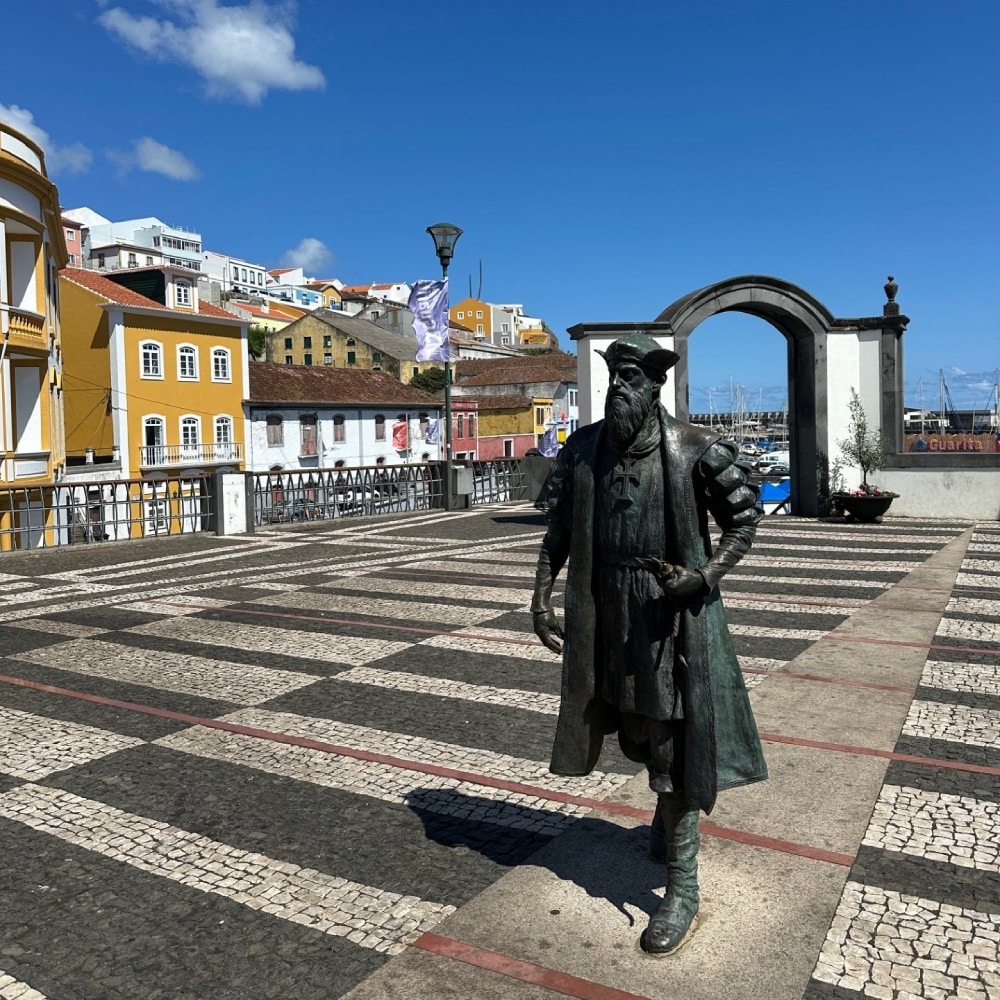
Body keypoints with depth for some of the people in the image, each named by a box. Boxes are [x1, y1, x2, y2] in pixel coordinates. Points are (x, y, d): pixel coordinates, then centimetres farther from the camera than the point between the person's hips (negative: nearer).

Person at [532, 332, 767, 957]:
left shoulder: (694, 450, -12)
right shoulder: (584, 448, -1)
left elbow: (746, 516, -3)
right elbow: (559, 530, 6)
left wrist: (706, 576, -17)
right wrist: (542, 598, 0)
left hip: (672, 613, -4)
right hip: (608, 613, 5)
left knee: (670, 740, -2)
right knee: (635, 730, 21)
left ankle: (683, 889, 13)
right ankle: (669, 817, 51)